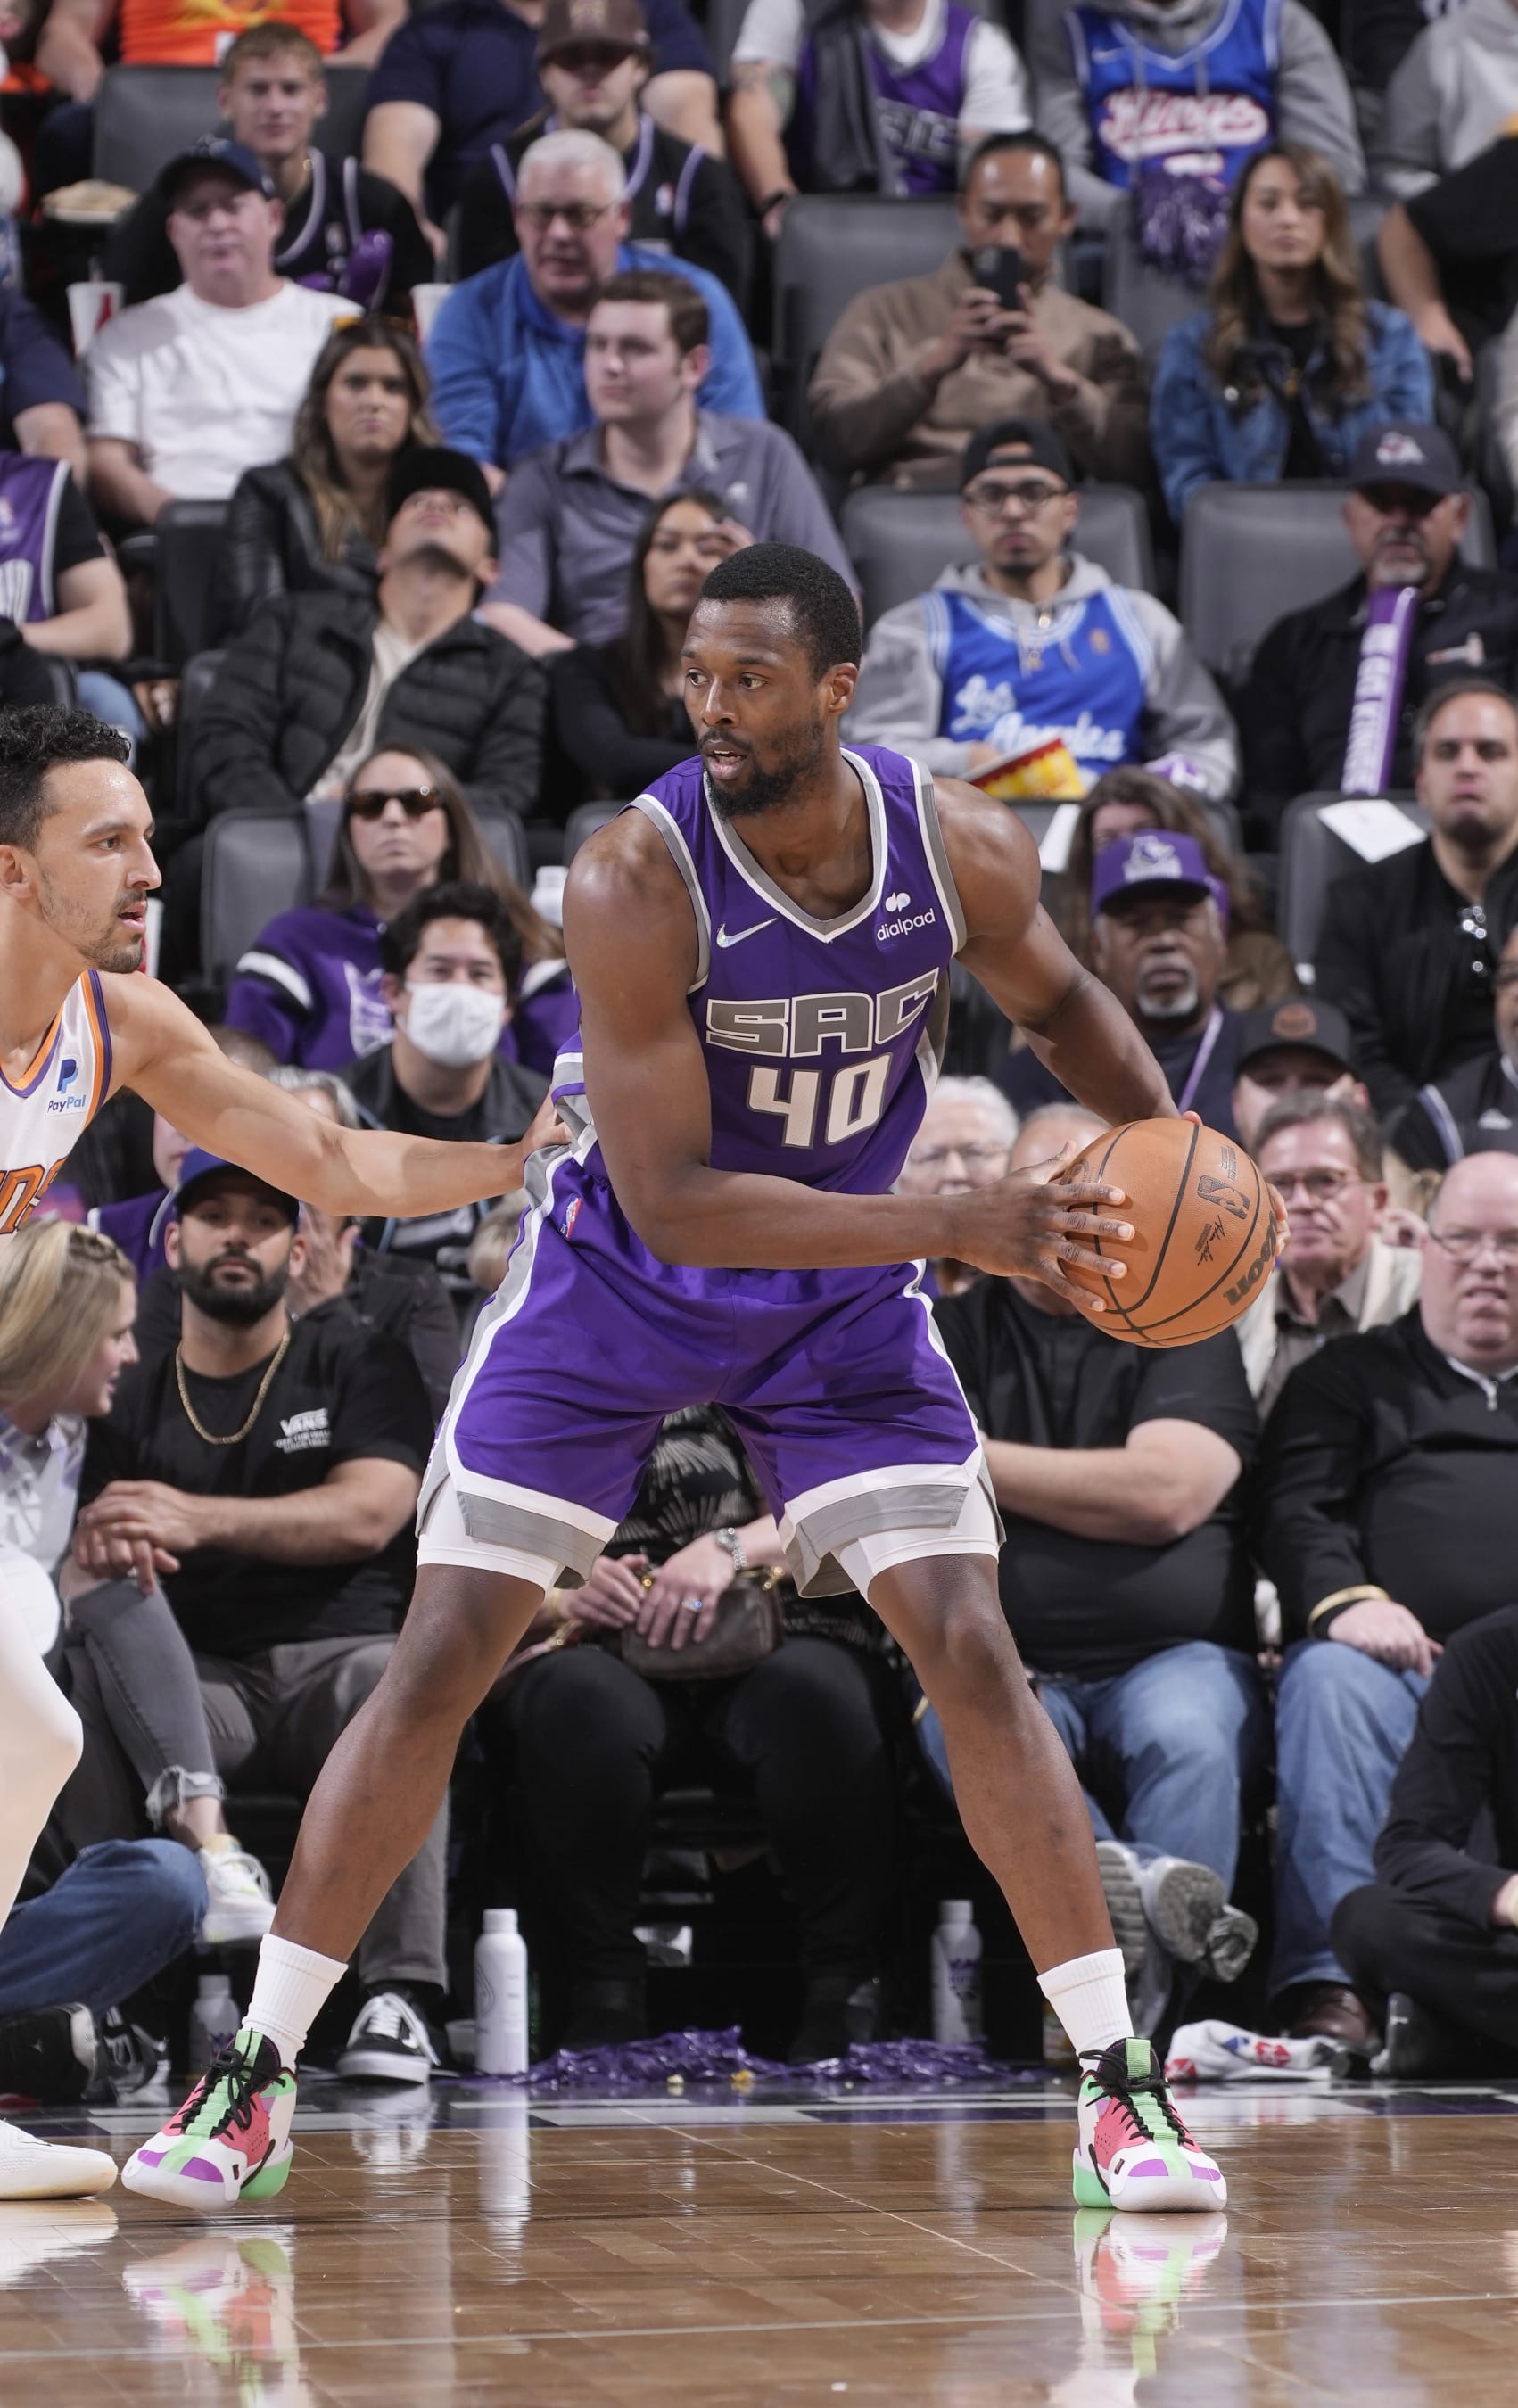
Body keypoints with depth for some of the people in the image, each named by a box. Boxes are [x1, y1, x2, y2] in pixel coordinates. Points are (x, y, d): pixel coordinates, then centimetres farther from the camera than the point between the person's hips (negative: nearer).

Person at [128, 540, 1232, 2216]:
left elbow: (1058, 998, 8)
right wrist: (956, 1227, -37)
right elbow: (667, 1198, -32)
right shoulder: (636, 880, -29)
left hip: (844, 1291, 2)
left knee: (972, 1655, -7)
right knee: (439, 1662, -6)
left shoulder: (961, 849, -17)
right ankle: (254, 2078, 3)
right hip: (619, 1280, -2)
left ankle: (1116, 2087, 1)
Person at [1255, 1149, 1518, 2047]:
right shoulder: (1351, 1376, 27)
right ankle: (1328, 1982, -44)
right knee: (1331, 1682, -36)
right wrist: (1343, 1599, -12)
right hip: (1401, 1661, 0)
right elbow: (1296, 1510, 12)